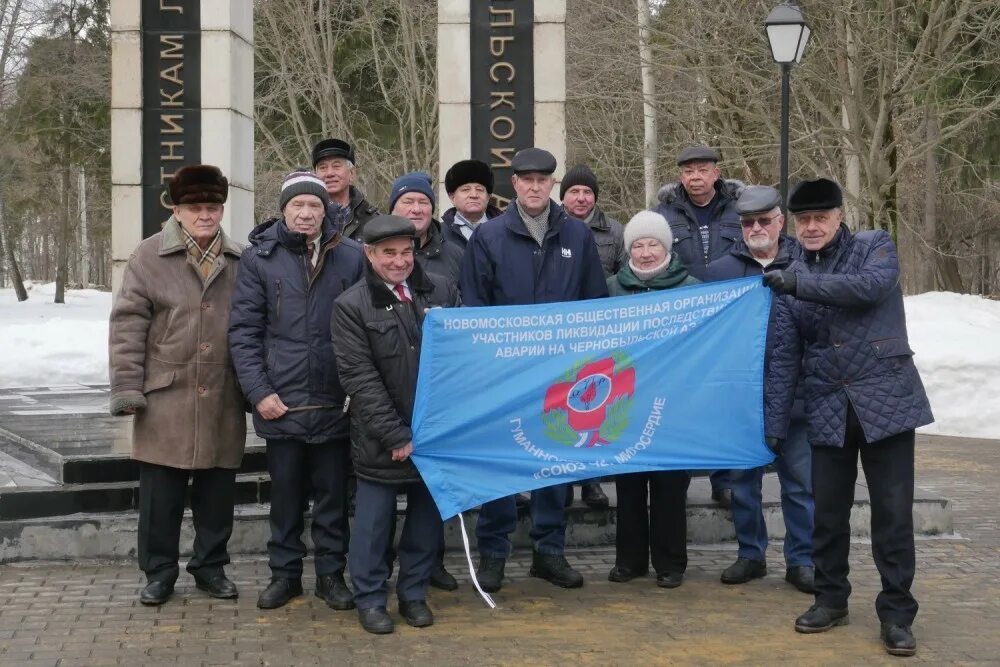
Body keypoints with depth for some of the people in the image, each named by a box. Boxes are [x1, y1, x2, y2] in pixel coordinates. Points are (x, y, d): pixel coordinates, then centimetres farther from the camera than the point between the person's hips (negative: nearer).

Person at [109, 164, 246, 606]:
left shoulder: (241, 262, 7)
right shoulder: (150, 257, -2)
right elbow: (128, 325, -4)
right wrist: (127, 388, -10)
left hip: (223, 400, 3)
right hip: (166, 398, -2)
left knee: (218, 492, 10)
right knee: (161, 494, 4)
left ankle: (211, 567, 25)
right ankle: (159, 573, 18)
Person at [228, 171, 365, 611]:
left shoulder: (351, 257, 0)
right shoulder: (260, 257, -1)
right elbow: (244, 330, -1)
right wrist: (259, 391, -8)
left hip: (334, 403, 0)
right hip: (281, 403, 0)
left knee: (333, 495, 11)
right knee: (286, 494, 12)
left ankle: (331, 573, 24)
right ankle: (284, 572, 25)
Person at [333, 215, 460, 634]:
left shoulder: (442, 291, 5)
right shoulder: (352, 306, -5)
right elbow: (360, 377, -10)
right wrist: (395, 434, -15)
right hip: (382, 437, -3)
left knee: (427, 514, 11)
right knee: (374, 521, 3)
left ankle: (414, 593, 25)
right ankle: (370, 600, 16)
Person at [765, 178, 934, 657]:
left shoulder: (875, 246, 0)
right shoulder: (790, 279, 8)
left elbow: (872, 285, -23)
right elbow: (783, 357, 8)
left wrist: (801, 283, -21)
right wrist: (774, 423, 5)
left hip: (885, 398, -3)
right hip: (827, 408, 3)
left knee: (892, 511, -2)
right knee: (828, 511, 7)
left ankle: (896, 613, 7)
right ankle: (831, 599, 25)